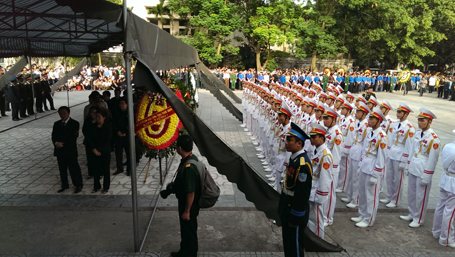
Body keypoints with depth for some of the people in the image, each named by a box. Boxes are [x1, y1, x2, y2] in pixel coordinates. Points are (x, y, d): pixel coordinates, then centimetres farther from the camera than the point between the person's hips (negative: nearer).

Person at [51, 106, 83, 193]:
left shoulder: (74, 123, -7)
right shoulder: (57, 124, 10)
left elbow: (73, 137, -14)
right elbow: (53, 136, 3)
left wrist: (62, 143, -16)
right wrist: (56, 143, -17)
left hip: (70, 151, -5)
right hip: (59, 151, 5)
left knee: (74, 168, 2)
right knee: (62, 169, 15)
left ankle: (78, 185, 15)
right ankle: (64, 185, 29)